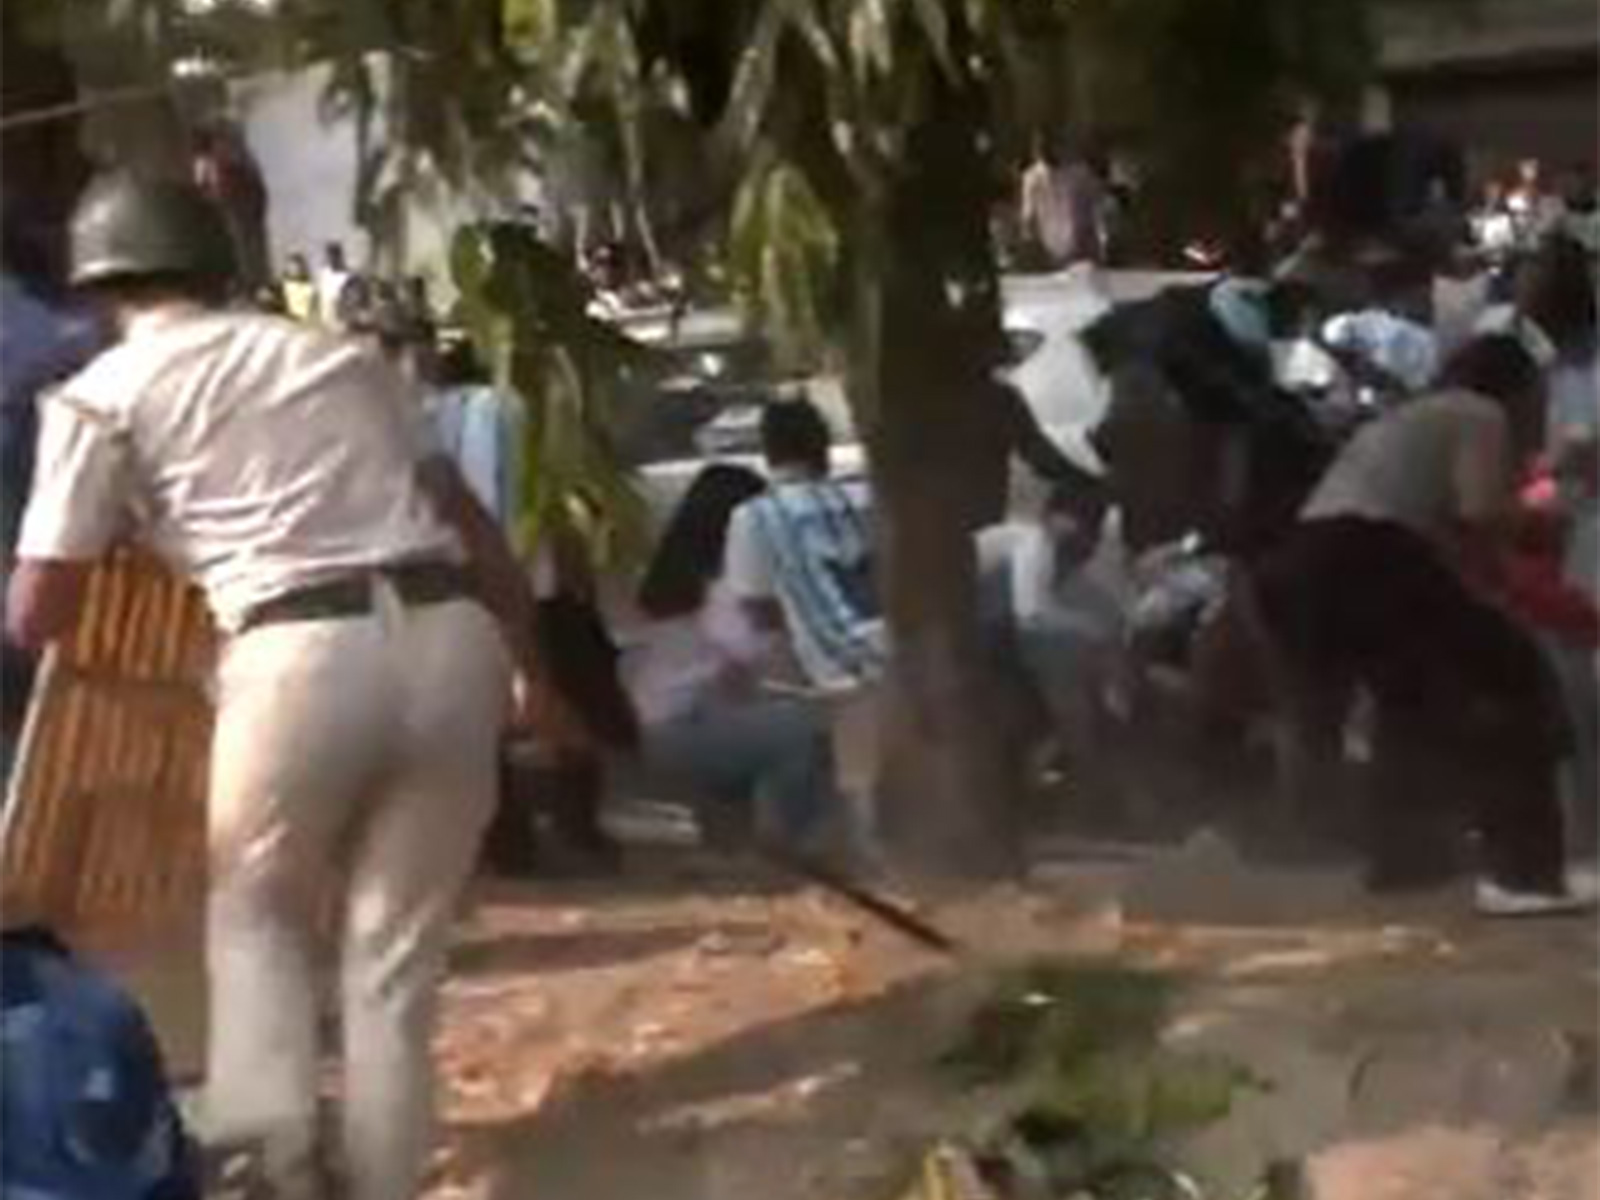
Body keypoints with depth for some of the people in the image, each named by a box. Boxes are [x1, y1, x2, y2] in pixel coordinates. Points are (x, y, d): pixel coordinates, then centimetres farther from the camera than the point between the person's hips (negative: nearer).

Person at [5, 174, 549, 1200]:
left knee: (258, 910, 22)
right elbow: (471, 523, 20)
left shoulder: (104, 394, 10)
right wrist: (533, 665, 26)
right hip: (449, 638, 3)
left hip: (301, 657, -3)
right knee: (397, 958, 16)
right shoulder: (343, 355, 22)